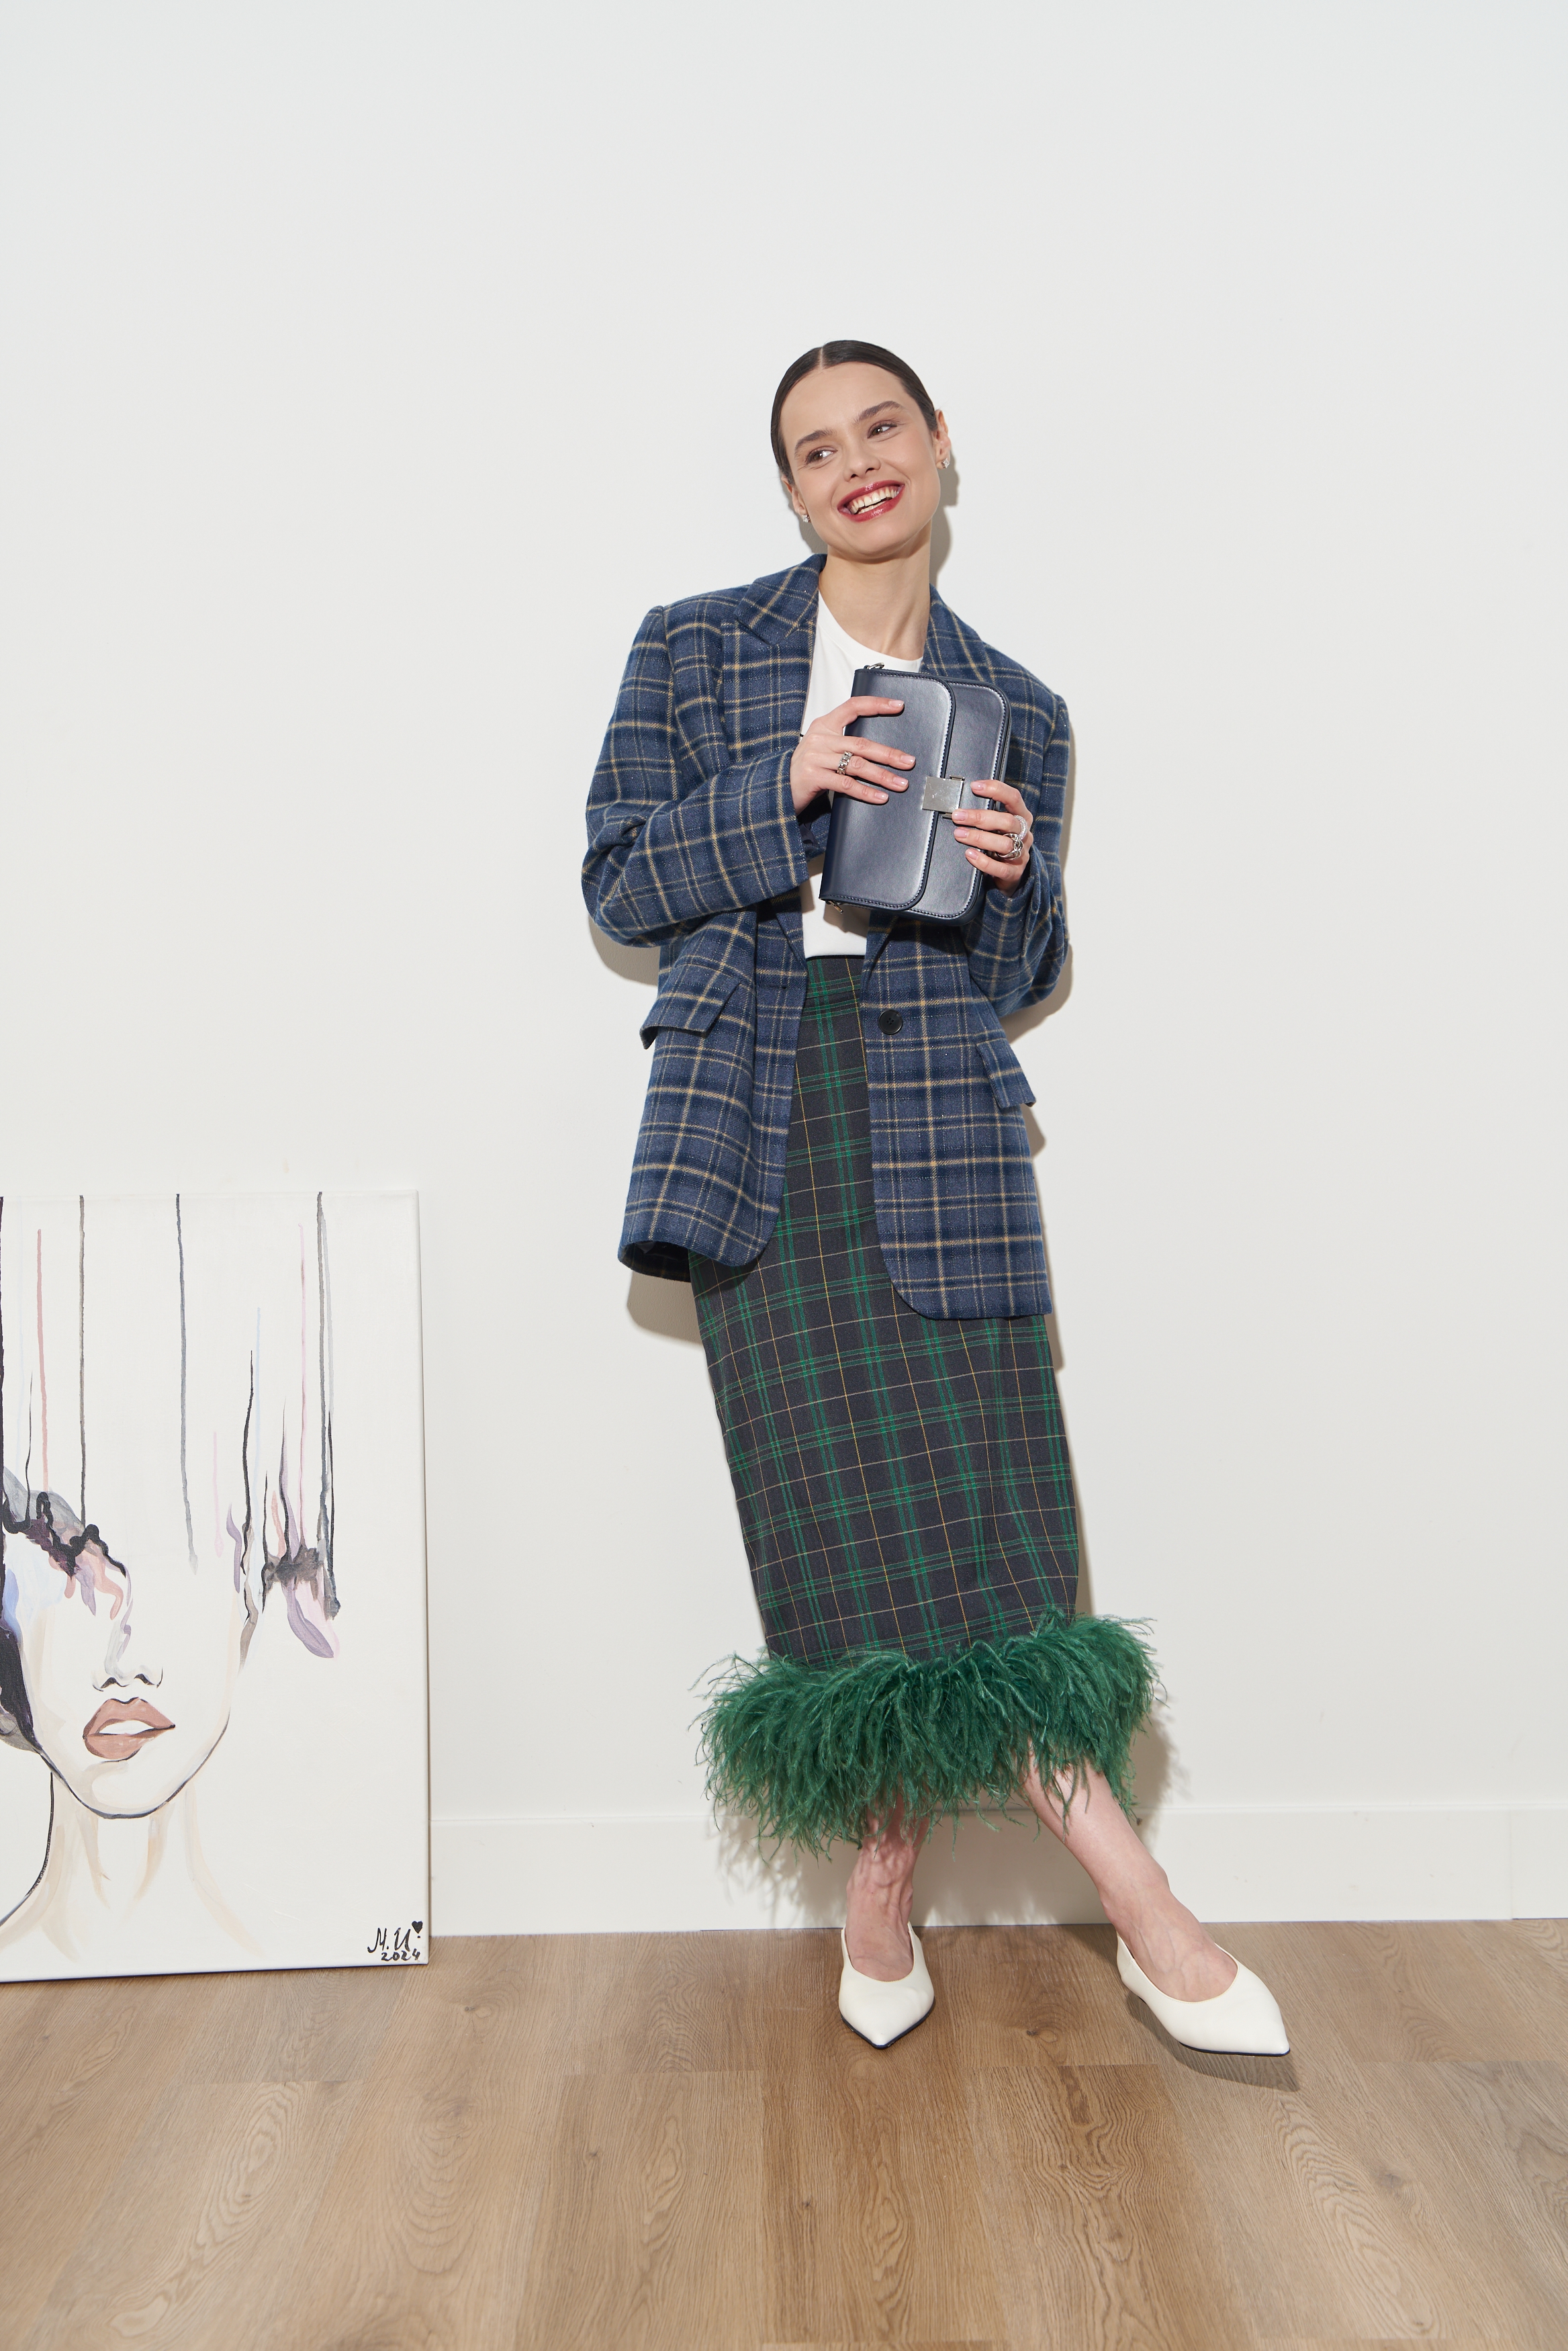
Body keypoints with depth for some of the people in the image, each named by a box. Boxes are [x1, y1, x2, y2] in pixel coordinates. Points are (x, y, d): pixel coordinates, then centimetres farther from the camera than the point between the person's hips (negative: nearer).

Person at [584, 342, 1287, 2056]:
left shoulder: (1015, 711, 15)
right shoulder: (694, 651, 10)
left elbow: (1019, 979, 15)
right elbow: (620, 887, 4)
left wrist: (1013, 877, -7)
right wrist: (787, 787, -10)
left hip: (940, 1123, 2)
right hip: (758, 1124, -1)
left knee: (958, 1497, -7)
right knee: (851, 1505, -4)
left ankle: (883, 1883, 9)